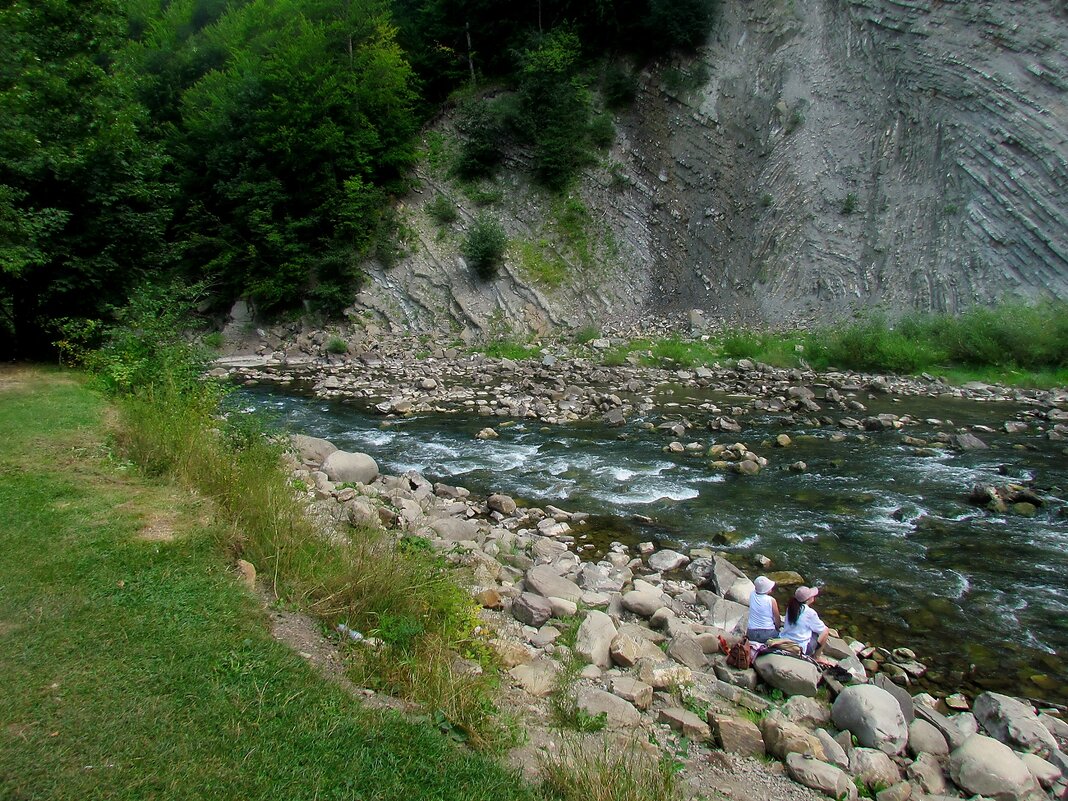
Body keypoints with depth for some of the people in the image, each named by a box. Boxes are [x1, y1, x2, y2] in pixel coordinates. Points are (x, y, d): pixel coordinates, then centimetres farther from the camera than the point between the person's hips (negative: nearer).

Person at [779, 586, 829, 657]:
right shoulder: (810, 612, -15)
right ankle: (817, 657, 14)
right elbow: (823, 629, -2)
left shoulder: (790, 608, 1)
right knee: (825, 631, 9)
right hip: (802, 648, -6)